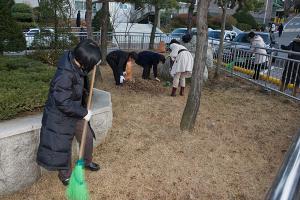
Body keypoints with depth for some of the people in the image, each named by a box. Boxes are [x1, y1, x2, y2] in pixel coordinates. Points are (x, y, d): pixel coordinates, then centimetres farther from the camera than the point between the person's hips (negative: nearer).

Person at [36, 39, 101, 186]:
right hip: (61, 117, -8)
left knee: (87, 137, 20)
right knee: (63, 146, 10)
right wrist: (84, 113, -19)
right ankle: (65, 175, 35)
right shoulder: (64, 75, -35)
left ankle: (87, 162, 46)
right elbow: (63, 104, -30)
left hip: (76, 112, 8)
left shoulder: (76, 63, -9)